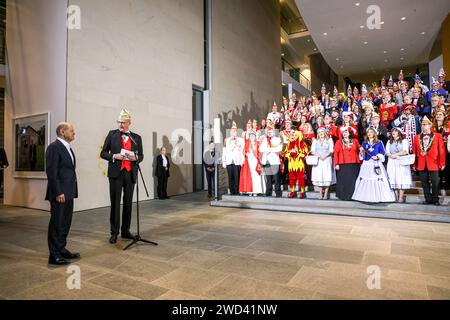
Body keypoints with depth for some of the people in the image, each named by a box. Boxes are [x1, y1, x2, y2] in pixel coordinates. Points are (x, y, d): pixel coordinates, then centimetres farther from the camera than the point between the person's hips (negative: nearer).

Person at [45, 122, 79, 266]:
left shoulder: (68, 148, 16)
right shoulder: (54, 147, -11)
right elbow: (51, 172, -17)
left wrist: (71, 191, 12)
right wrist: (58, 193, -19)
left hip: (68, 193, 9)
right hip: (59, 194, -9)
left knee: (65, 223, 15)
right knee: (56, 224, 1)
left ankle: (61, 250, 28)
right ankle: (54, 256, 11)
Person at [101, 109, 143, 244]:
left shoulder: (136, 137, 10)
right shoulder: (112, 134, 6)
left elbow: (141, 156, 12)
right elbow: (103, 153, 5)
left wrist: (135, 158, -10)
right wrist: (114, 156, -13)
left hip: (130, 173, 2)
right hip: (116, 173, -2)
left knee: (128, 203, 9)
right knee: (115, 203, 1)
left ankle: (125, 231, 21)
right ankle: (114, 232, 11)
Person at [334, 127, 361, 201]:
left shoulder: (355, 141, 11)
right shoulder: (339, 142, 6)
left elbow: (359, 152, 10)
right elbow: (336, 153, 0)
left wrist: (360, 162, 3)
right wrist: (336, 164, -9)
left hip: (354, 165, 1)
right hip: (343, 166, -1)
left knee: (353, 181, 2)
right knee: (343, 181, -1)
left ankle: (352, 196, 11)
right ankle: (343, 196, 8)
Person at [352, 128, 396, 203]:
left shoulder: (379, 143, 5)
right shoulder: (364, 143, 11)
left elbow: (383, 153, 1)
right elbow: (362, 156, 11)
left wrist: (377, 157, -16)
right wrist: (361, 151, -9)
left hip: (376, 164, -2)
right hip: (366, 165, 3)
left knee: (378, 181, -7)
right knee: (364, 181, 0)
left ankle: (378, 197, 0)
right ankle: (366, 197, 7)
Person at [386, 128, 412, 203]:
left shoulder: (404, 141, 8)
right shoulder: (389, 142, 18)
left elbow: (405, 151, -6)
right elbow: (387, 152, 7)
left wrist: (396, 154, -12)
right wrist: (391, 155, -12)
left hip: (402, 163, -3)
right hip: (392, 163, 3)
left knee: (401, 179, -8)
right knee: (393, 179, -3)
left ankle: (401, 197, -7)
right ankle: (396, 197, 1)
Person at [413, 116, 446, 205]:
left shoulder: (437, 136, 4)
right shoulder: (417, 137, 9)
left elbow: (442, 151, 1)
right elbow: (414, 152, 8)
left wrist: (442, 163, -4)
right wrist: (414, 164, 5)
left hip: (433, 164, -2)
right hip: (421, 164, 2)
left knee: (435, 182, 1)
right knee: (424, 183, 6)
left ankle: (435, 199, 16)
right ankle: (428, 199, 16)